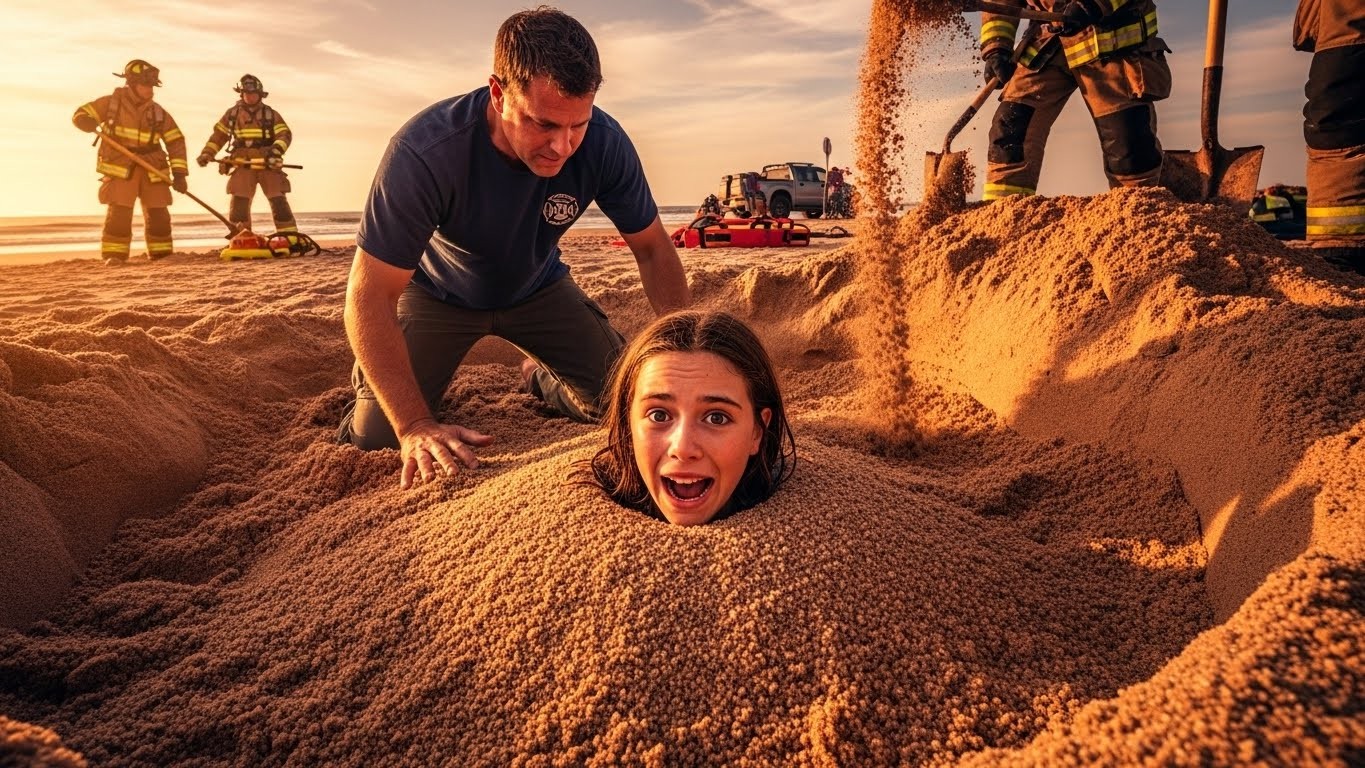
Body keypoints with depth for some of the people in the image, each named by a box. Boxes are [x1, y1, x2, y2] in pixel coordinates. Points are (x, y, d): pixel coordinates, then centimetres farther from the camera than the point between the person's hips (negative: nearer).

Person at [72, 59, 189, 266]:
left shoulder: (158, 112, 5)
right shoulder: (112, 102, 1)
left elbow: (176, 141, 5)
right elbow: (80, 114, 7)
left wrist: (179, 173, -3)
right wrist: (90, 123, -19)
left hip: (152, 170, 3)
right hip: (119, 169, -2)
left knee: (158, 214, 1)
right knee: (118, 212, -10)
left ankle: (161, 255, 11)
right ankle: (113, 255, -2)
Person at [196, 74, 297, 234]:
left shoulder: (270, 113, 6)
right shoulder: (232, 113, 11)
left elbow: (285, 134, -5)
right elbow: (218, 135, 16)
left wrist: (276, 150, -24)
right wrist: (206, 153, 5)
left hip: (268, 166, -2)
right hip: (242, 166, 2)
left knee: (279, 203, -6)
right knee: (238, 205, -2)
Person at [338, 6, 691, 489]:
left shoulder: (604, 144, -28)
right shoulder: (424, 152, -37)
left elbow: (652, 248, -13)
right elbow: (370, 298, -33)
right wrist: (416, 427, -41)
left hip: (538, 288, 3)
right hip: (440, 292, -2)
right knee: (373, 440, -12)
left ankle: (540, 377, 25)